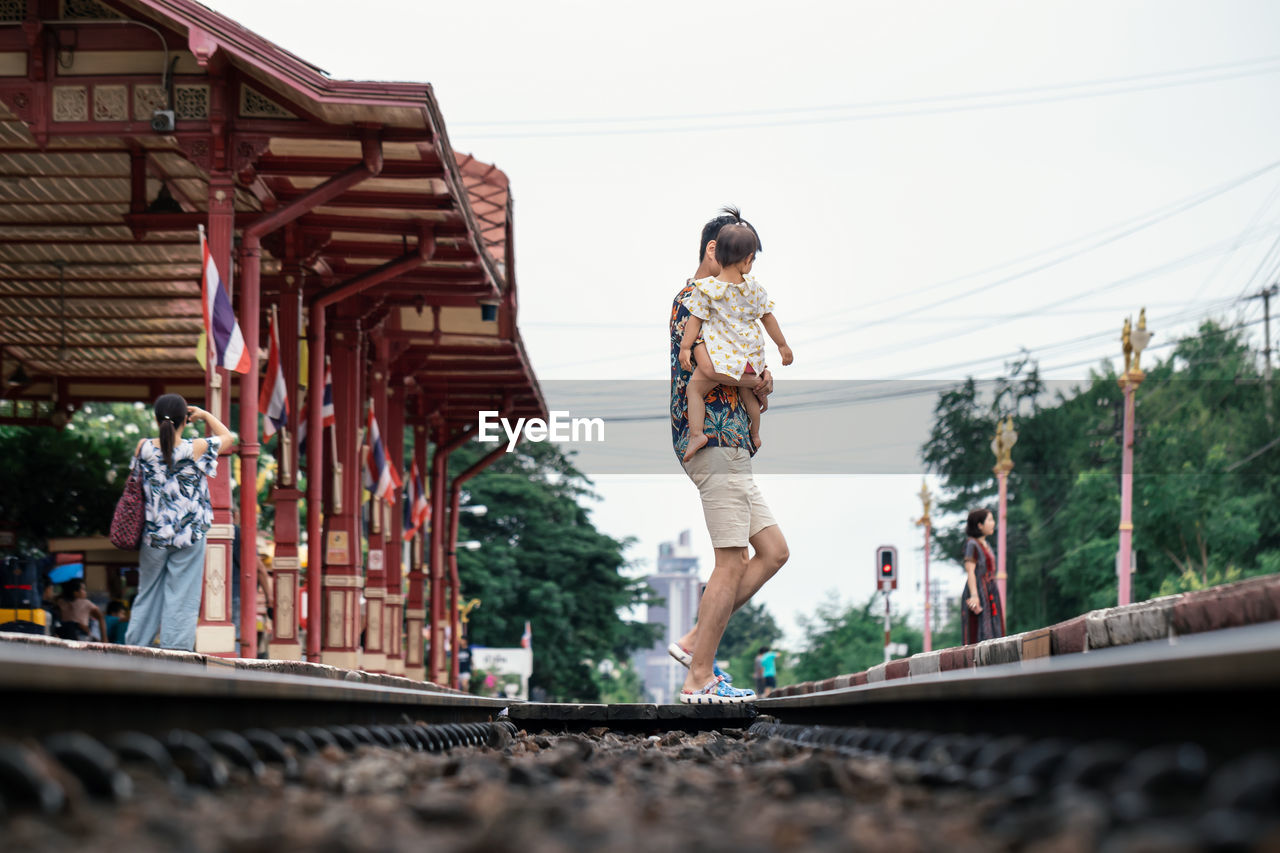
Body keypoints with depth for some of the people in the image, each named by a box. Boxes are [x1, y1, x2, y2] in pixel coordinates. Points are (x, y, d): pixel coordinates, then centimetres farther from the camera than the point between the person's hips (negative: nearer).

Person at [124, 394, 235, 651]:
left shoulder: (144, 447, -6)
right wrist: (205, 415, 18)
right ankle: (174, 650, 0)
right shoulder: (196, 448, -12)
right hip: (189, 536, -2)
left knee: (147, 594, 14)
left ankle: (134, 647, 17)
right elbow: (228, 438, 7)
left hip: (154, 535, 2)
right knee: (181, 598, 2)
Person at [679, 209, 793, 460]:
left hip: (720, 356, -4)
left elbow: (695, 319, -9)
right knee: (748, 393, 27)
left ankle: (696, 433, -7)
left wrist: (685, 347, 0)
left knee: (695, 389, 9)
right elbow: (768, 318, 5)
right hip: (751, 355, 4)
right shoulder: (754, 287, -4)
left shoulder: (705, 288, -14)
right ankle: (755, 435, 43)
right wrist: (782, 345, 16)